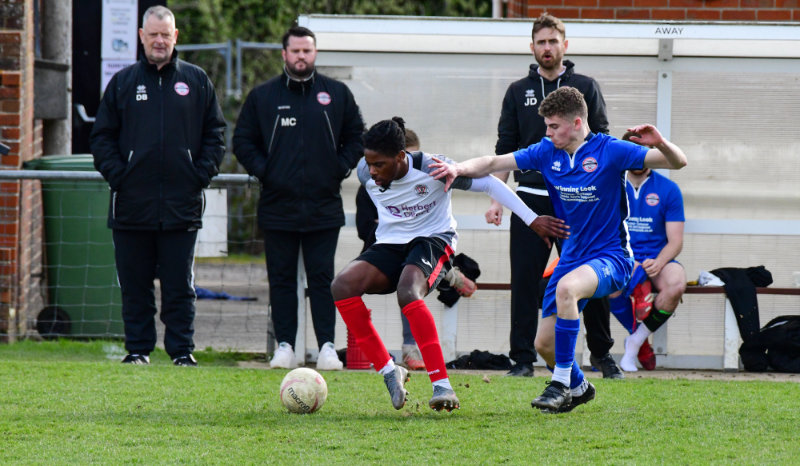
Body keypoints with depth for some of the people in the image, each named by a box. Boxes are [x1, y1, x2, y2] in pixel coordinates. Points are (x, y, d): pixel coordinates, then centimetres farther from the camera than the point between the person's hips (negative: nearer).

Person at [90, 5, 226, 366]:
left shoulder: (196, 81, 8)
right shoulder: (123, 82, 8)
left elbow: (215, 133, 10)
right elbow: (102, 136, 9)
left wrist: (202, 174, -3)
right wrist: (116, 174, -4)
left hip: (181, 204, -1)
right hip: (132, 204, 1)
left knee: (180, 285, 1)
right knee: (134, 285, 4)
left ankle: (182, 350, 5)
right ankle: (137, 348, 11)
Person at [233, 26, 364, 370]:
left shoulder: (337, 94, 8)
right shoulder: (262, 96, 6)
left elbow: (356, 138, 14)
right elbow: (242, 140, 10)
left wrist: (340, 169, 0)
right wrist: (262, 171, -4)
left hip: (324, 208, 0)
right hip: (278, 206, 0)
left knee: (322, 279, -1)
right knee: (281, 279, 3)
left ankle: (327, 346, -2)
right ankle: (284, 345, 6)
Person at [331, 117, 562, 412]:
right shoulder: (365, 172, -7)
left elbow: (489, 184, -11)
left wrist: (532, 220, -12)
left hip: (433, 241, -5)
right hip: (389, 245, 5)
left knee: (407, 292, -38)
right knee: (342, 285, -25)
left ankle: (442, 385, -35)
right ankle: (388, 371, -17)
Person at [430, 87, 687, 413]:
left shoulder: (609, 151, -12)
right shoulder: (547, 152, 3)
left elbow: (677, 162, -14)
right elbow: (494, 163, 8)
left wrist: (659, 144, -35)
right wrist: (459, 168, -10)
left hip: (611, 257, -6)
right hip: (572, 258, 6)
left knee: (566, 288, -37)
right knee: (544, 343, 2)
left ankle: (561, 383, -29)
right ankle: (578, 387, 35)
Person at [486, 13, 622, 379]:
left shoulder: (586, 88, 7)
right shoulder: (518, 92, 11)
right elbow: (505, 150, 11)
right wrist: (497, 199, 3)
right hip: (530, 198, 1)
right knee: (525, 281, -3)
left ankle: (601, 354, 12)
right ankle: (523, 358, 2)